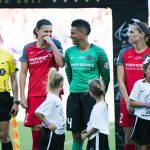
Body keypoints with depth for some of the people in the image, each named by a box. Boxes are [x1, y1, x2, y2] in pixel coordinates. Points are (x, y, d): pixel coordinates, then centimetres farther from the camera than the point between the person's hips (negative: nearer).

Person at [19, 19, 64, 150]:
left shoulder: (55, 44, 2)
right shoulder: (28, 49, 5)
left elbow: (61, 64, -13)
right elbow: (23, 72, 7)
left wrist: (51, 43, -14)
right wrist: (22, 95, 1)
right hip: (34, 95, 1)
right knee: (35, 127, 0)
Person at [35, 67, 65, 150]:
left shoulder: (56, 98, 8)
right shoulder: (51, 99, -19)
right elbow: (38, 112, -25)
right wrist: (48, 123, -18)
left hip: (59, 133, 10)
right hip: (50, 134, -10)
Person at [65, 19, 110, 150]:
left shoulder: (98, 52, -4)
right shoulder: (69, 52, 7)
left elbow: (105, 76, 1)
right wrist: (74, 87, 11)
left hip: (92, 95, -4)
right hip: (74, 96, 4)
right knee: (77, 136, 6)